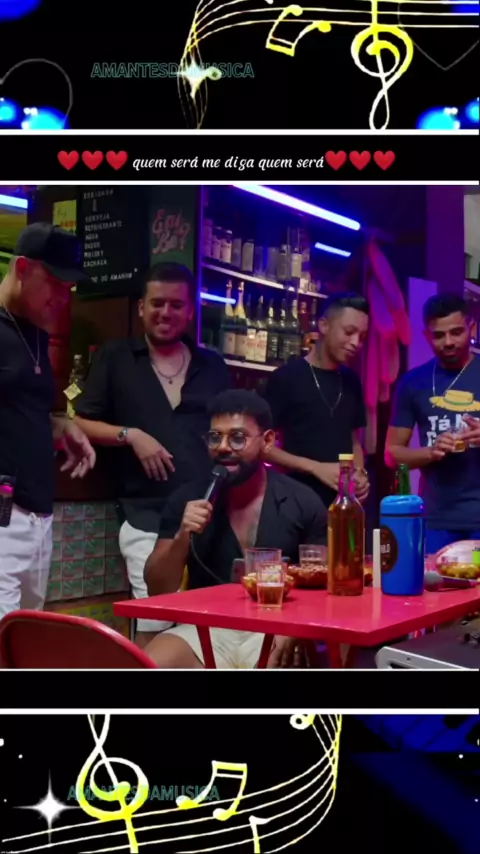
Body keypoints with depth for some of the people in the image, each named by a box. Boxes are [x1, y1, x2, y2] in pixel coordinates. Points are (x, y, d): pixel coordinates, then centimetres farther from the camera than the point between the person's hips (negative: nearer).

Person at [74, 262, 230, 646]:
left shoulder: (213, 366, 14)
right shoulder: (114, 357, 7)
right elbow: (82, 424, 5)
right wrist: (130, 435, -11)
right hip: (148, 520, -3)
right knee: (153, 628, -7)